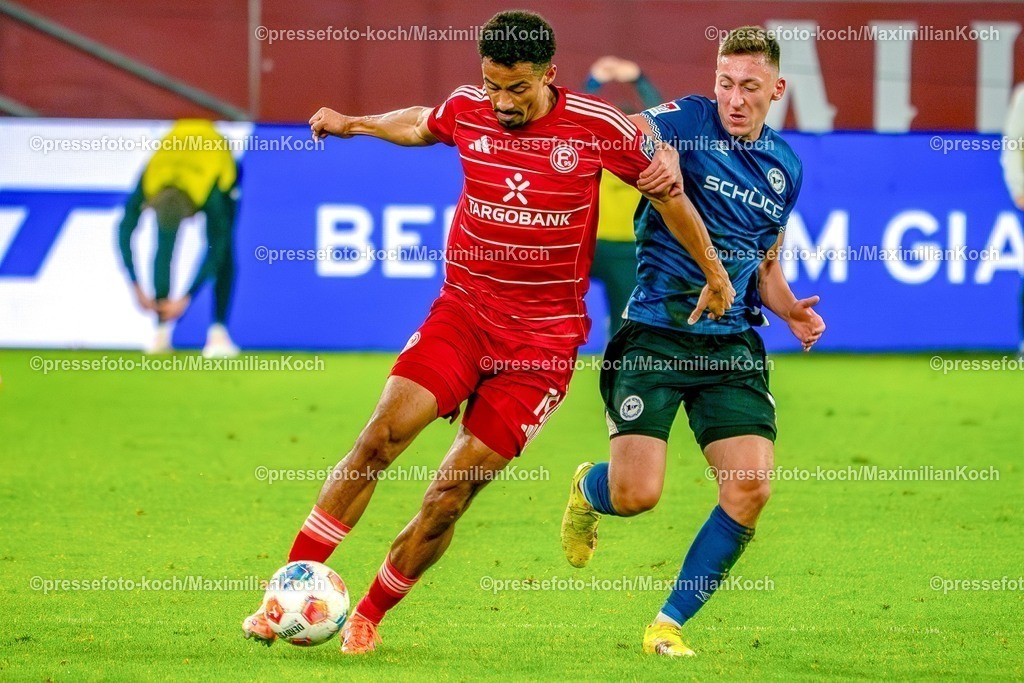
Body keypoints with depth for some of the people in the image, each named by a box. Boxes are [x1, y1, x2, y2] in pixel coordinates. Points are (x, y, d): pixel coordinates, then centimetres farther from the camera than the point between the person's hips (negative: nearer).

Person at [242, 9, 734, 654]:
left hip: (544, 334, -2)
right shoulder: (466, 110, -1)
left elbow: (665, 184, 6)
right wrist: (354, 125, 25)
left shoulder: (595, 126, -9)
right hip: (463, 309, 2)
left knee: (453, 492, -8)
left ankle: (368, 619, 9)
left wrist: (713, 274, 12)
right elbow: (421, 124, 26)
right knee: (383, 434, -18)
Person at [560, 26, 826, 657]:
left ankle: (670, 623, 6)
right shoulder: (687, 122, -4)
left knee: (750, 490, -11)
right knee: (636, 494, -13)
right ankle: (588, 489, 27)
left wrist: (791, 311, 5)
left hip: (732, 344, 5)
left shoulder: (787, 168, 13)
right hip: (655, 334, -5)